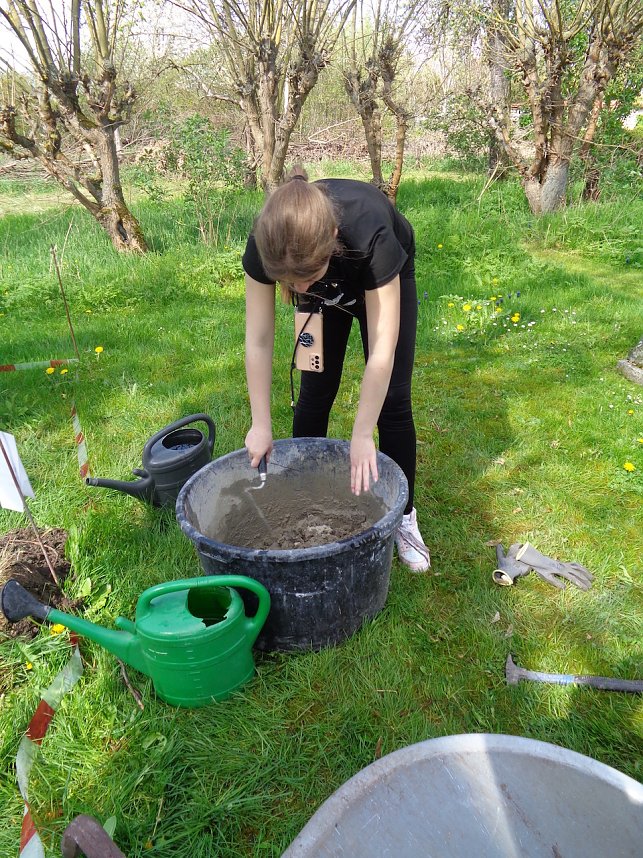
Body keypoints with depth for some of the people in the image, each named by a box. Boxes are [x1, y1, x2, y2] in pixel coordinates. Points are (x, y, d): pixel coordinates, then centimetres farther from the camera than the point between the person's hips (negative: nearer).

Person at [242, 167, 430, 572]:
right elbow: (258, 341, -26)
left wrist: (362, 435, -37)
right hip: (328, 295, 2)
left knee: (392, 401, -6)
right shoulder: (267, 244, -36)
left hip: (387, 278, -2)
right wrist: (261, 425, -24)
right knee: (315, 394, 1)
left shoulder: (370, 234, -44)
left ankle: (403, 516, 10)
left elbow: (382, 349, -39)